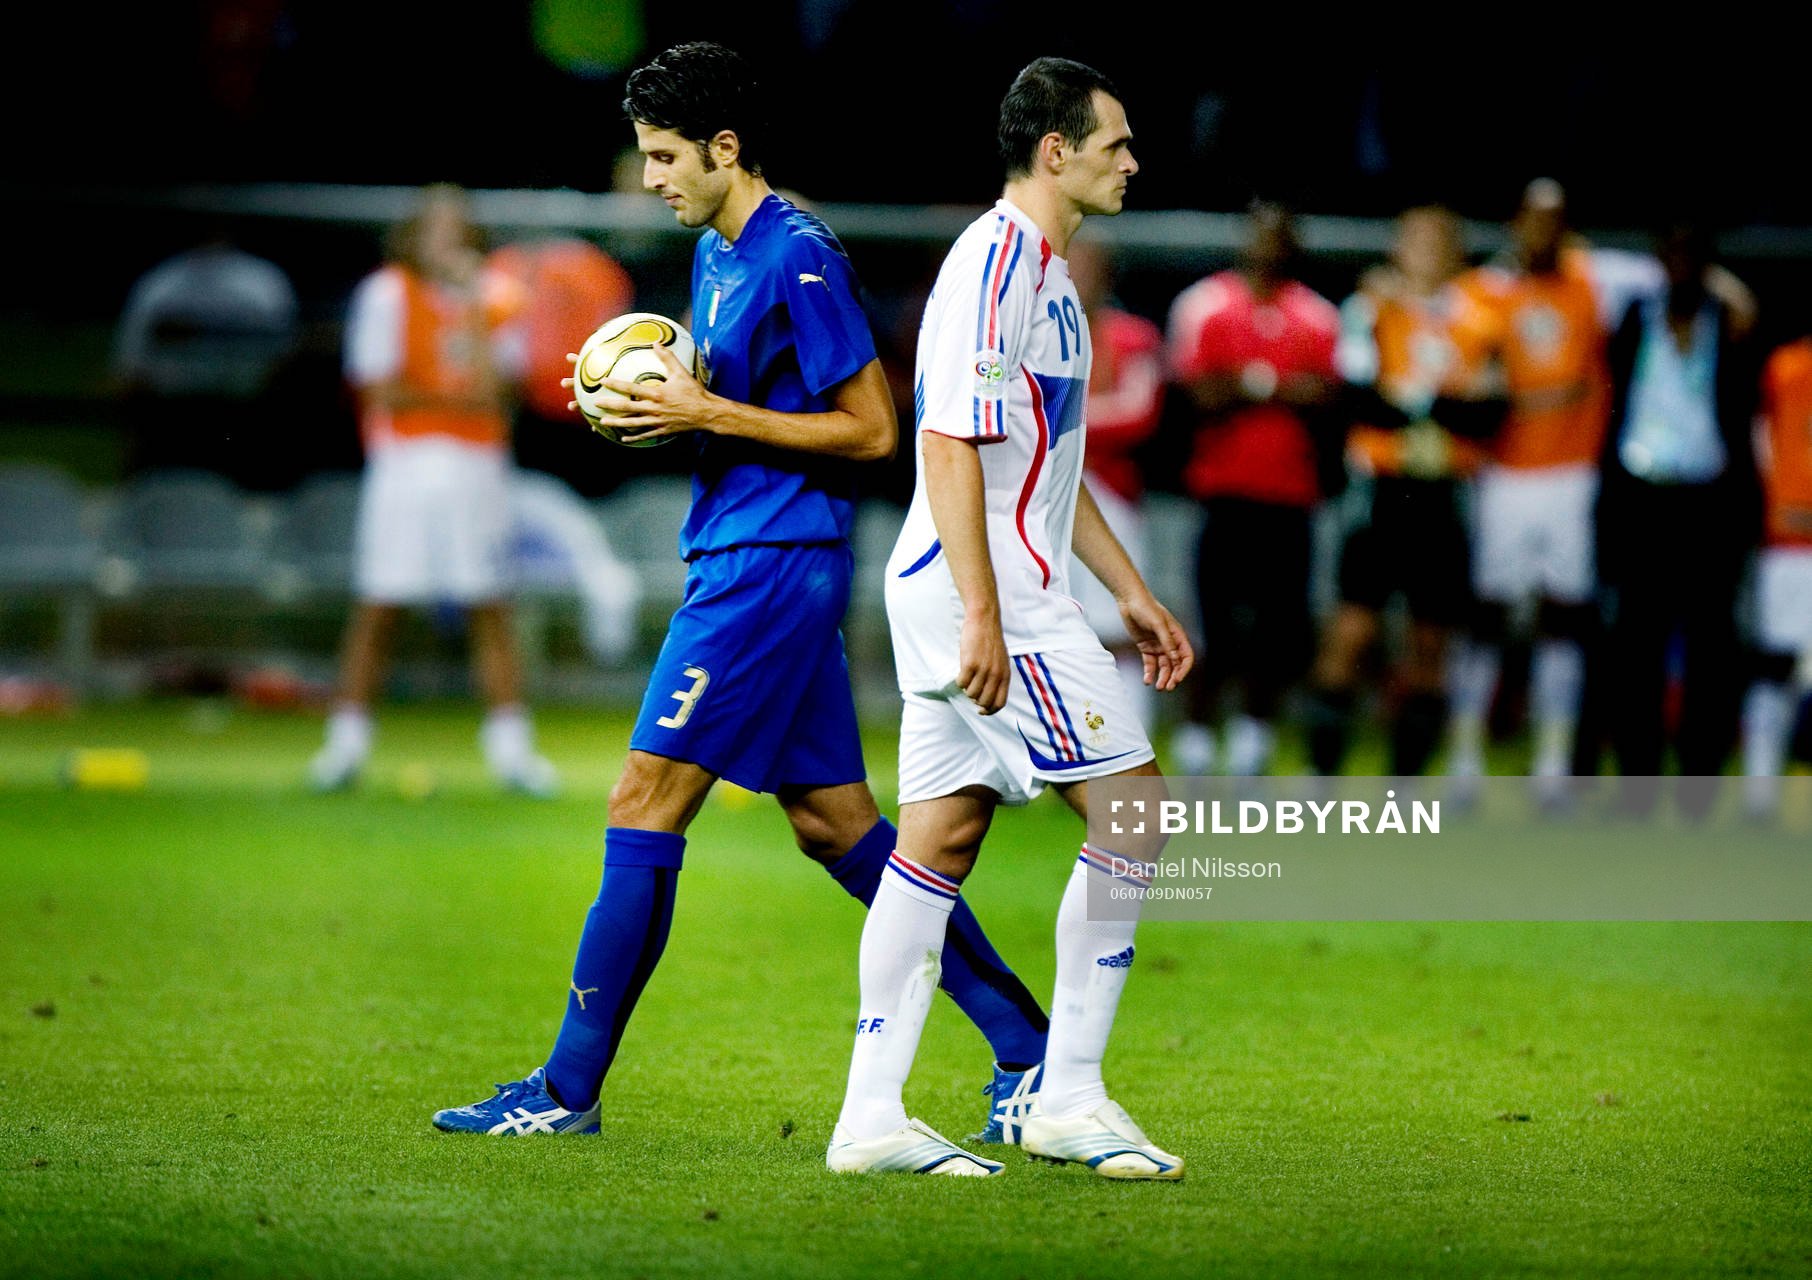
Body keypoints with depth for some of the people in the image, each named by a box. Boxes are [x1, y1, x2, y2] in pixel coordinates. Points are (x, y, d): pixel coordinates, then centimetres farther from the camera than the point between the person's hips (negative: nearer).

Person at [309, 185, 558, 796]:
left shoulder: (494, 296, 9)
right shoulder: (386, 293, 0)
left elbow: (490, 388, -5)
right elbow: (381, 393, -6)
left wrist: (475, 307, -8)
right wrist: (460, 399, -6)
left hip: (477, 464, 3)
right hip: (404, 463, -3)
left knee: (490, 607, 1)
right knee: (379, 604, -3)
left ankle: (509, 745, 5)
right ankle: (347, 740, 4)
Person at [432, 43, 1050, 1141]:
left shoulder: (799, 258, -14)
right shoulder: (716, 255, 15)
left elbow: (872, 430, -15)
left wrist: (709, 414, -17)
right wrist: (652, 413, 5)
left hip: (770, 568, -10)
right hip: (744, 557, 10)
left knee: (644, 806, -8)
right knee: (835, 822, 10)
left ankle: (568, 1090, -4)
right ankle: (1024, 1045, 13)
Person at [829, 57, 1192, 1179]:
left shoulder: (1046, 272, 18)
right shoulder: (994, 264, -14)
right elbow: (950, 445, -20)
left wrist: (1131, 591, 25)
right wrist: (983, 616, -24)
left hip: (999, 598, 10)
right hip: (985, 595, -10)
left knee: (937, 844, 7)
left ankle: (872, 1120, 7)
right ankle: (1070, 1101, -3)